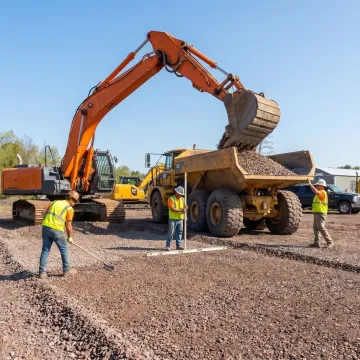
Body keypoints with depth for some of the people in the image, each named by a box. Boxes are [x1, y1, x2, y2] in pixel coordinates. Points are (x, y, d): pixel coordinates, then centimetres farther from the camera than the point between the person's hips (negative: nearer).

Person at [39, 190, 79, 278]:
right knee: (64, 250, 12)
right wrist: (70, 237, 9)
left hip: (46, 227, 5)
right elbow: (68, 225, -2)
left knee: (45, 250, 13)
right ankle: (66, 271, 21)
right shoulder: (70, 209, -1)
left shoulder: (55, 202, 16)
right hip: (57, 230, -5)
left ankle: (42, 272, 13)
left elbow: (44, 213, 15)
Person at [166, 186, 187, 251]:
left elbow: (185, 207, 10)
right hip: (173, 219, -6)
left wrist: (185, 209, -14)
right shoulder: (171, 199, -9)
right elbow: (172, 209, -18)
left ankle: (178, 245, 18)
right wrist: (180, 210, -23)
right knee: (171, 233, -5)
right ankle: (168, 246, 1)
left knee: (179, 232, 9)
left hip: (180, 219, 6)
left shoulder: (182, 199, 12)